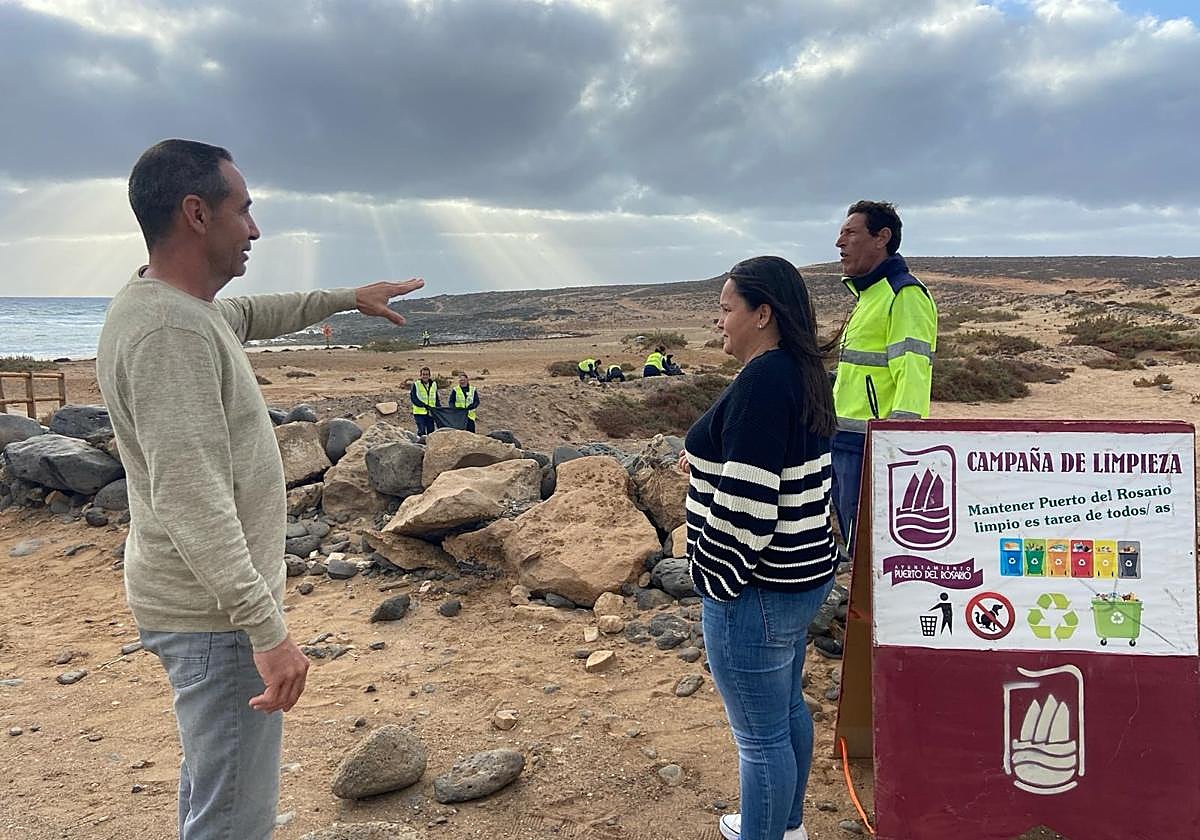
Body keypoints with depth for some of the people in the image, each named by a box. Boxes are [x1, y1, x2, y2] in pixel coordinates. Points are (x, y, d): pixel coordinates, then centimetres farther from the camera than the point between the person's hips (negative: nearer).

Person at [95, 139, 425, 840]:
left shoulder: (183, 308, 7)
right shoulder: (171, 330, -25)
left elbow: (255, 314, 29)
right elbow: (192, 501, -31)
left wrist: (349, 298, 34)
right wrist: (268, 630, -31)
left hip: (209, 601, 11)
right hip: (217, 614, -11)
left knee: (212, 779, 26)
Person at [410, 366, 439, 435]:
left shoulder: (434, 384, 12)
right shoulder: (416, 384, -2)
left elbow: (436, 398, 21)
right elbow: (413, 398, -9)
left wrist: (439, 407, 6)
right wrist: (424, 405, -19)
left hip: (430, 413, 4)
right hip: (419, 412, -4)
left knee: (431, 431, 5)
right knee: (421, 431, -13)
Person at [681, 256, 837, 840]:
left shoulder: (762, 381, -23)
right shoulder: (800, 373, 8)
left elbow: (745, 503, -26)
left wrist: (718, 578, -14)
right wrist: (706, 463, 9)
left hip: (757, 591, -11)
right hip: (801, 575, 11)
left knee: (760, 734, 6)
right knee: (788, 707, 25)